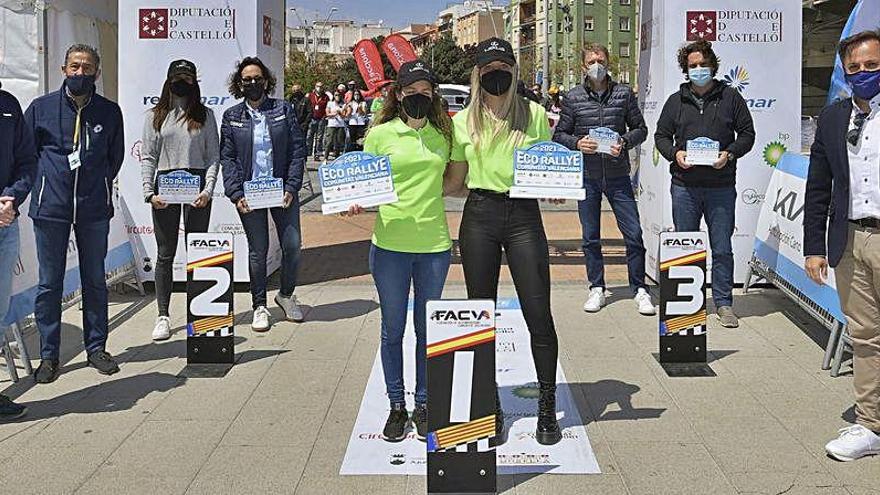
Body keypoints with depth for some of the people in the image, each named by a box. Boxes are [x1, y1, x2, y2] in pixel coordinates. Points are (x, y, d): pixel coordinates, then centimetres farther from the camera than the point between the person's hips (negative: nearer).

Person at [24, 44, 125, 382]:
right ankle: (49, 355, 11)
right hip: (51, 207, -1)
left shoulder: (109, 112, 6)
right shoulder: (41, 107, 3)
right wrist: (45, 184, 5)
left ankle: (96, 347, 21)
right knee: (49, 283, 3)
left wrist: (100, 186, 11)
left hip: (94, 209, 1)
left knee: (95, 280, 10)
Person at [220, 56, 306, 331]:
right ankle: (259, 306, 17)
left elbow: (298, 150, 1)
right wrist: (236, 194, -9)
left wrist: (291, 187, -9)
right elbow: (227, 158, 3)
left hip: (283, 191, 1)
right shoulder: (231, 117, 6)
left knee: (292, 246, 0)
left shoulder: (284, 110, 5)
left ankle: (286, 295, 24)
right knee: (258, 250, 3)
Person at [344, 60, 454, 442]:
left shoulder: (443, 134, 8)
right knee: (393, 330, 8)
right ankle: (396, 406, 22)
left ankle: (423, 404, 24)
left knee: (428, 330, 10)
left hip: (434, 244, 2)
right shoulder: (381, 133, 0)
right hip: (390, 243, -1)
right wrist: (357, 204, -17)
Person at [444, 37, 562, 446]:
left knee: (539, 316, -3)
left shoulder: (534, 114, 5)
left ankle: (547, 408, 12)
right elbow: (455, 180, 11)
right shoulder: (464, 122, 8)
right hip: (479, 216, 1)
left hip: (524, 216, -1)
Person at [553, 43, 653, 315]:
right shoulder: (573, 97, 3)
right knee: (591, 237, 9)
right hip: (587, 176, 1)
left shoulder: (624, 93, 3)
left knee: (634, 234, -3)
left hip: (617, 175, 0)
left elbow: (640, 128, 8)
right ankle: (596, 288, 21)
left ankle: (639, 289, 10)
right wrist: (577, 143, -14)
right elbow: (559, 134, 6)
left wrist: (625, 143, -12)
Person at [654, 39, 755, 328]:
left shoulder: (730, 97, 5)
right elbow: (661, 135, 13)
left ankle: (723, 302, 13)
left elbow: (747, 134, 7)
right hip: (685, 185, 2)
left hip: (721, 186, -1)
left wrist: (730, 154, -11)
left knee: (722, 248, 2)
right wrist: (674, 153, -7)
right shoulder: (676, 101, 10)